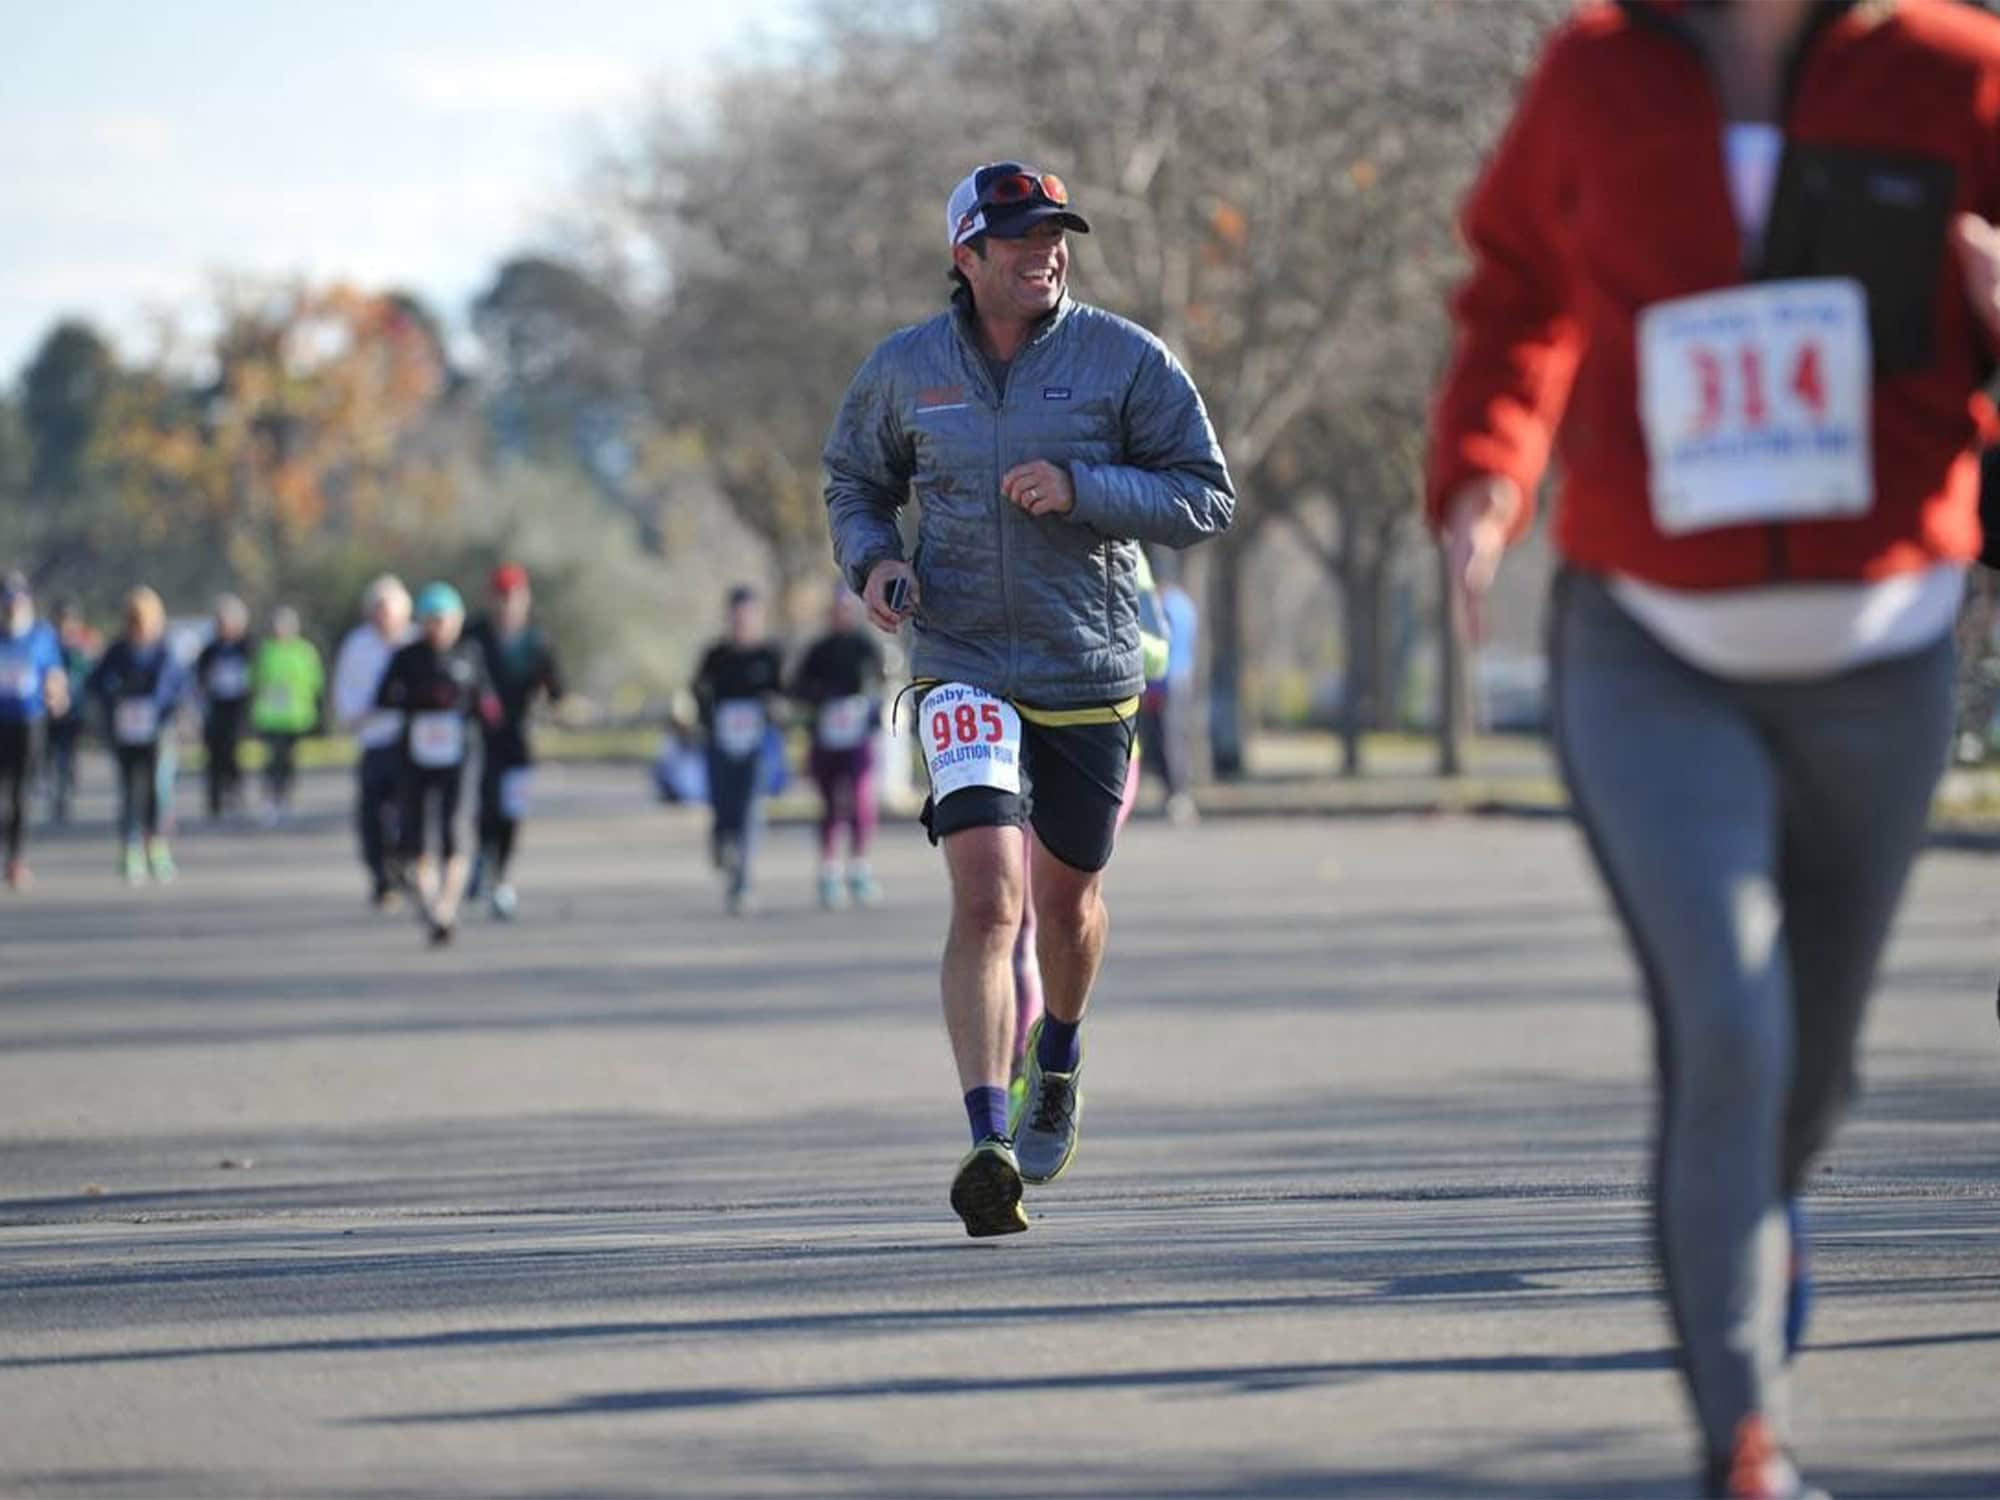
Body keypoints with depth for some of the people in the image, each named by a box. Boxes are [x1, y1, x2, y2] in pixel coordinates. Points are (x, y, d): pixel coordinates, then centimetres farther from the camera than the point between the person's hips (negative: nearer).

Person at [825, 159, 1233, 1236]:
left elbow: (1206, 498, -5)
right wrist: (872, 561, -4)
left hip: (1092, 674, 1)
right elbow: (855, 481, 18)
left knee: (1066, 898, 15)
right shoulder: (904, 370, 1)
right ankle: (989, 1145, -23)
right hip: (964, 671, -1)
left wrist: (1079, 488, -19)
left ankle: (1059, 1058, 48)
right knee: (985, 898, -18)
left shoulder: (1124, 360, -4)